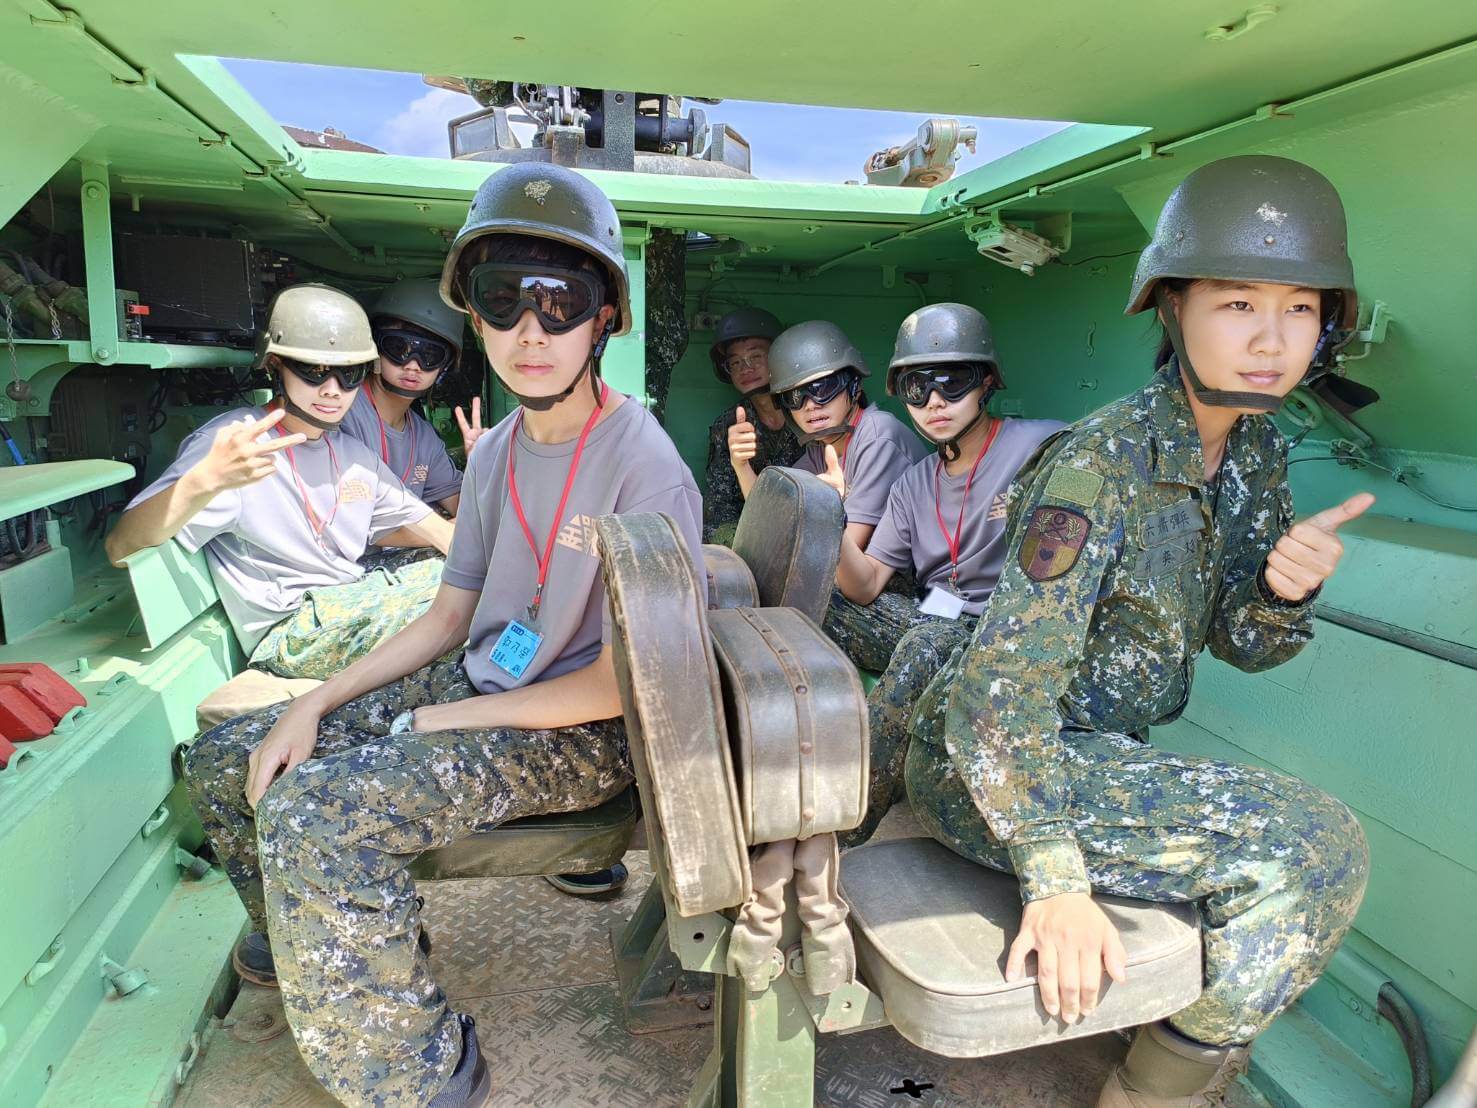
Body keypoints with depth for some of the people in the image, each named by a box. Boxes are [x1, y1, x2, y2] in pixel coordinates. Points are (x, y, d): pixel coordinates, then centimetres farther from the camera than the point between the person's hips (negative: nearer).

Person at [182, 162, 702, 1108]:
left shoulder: (643, 469, -21)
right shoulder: (497, 453, 5)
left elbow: (622, 684, -21)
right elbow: (452, 614, 11)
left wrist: (448, 720, -13)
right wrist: (316, 703, 1)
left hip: (585, 735, -8)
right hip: (476, 689, 8)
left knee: (313, 816, -26)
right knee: (229, 761, 9)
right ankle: (327, 942, 33)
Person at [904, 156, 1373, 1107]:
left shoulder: (1256, 453, 2)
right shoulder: (1102, 464, -24)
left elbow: (1242, 642, 7)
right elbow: (1007, 681, -28)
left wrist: (1288, 589, -16)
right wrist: (1054, 881, -33)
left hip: (1098, 753, 8)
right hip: (982, 768, -8)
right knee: (1312, 849, -16)